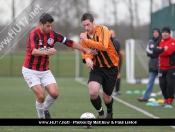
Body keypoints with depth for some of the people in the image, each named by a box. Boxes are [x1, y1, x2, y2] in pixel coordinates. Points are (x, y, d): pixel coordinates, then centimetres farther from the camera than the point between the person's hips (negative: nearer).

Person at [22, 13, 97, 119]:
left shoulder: (53, 34, -1)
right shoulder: (34, 34, -19)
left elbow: (70, 42, 5)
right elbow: (33, 51, -35)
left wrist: (85, 49, 3)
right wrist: (46, 52, -53)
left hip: (45, 70, 5)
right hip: (30, 71, -5)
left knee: (55, 93, -10)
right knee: (41, 95, -16)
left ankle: (45, 109, 20)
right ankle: (41, 117, 9)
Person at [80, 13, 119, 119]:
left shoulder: (103, 30, -15)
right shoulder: (85, 36, 2)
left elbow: (103, 46, -30)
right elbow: (85, 53, 4)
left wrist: (86, 40, -29)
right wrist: (87, 58, -19)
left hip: (111, 67, -3)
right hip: (97, 67, 3)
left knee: (106, 98, 7)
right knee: (93, 92, -22)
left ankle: (110, 112, 43)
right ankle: (101, 114, 4)